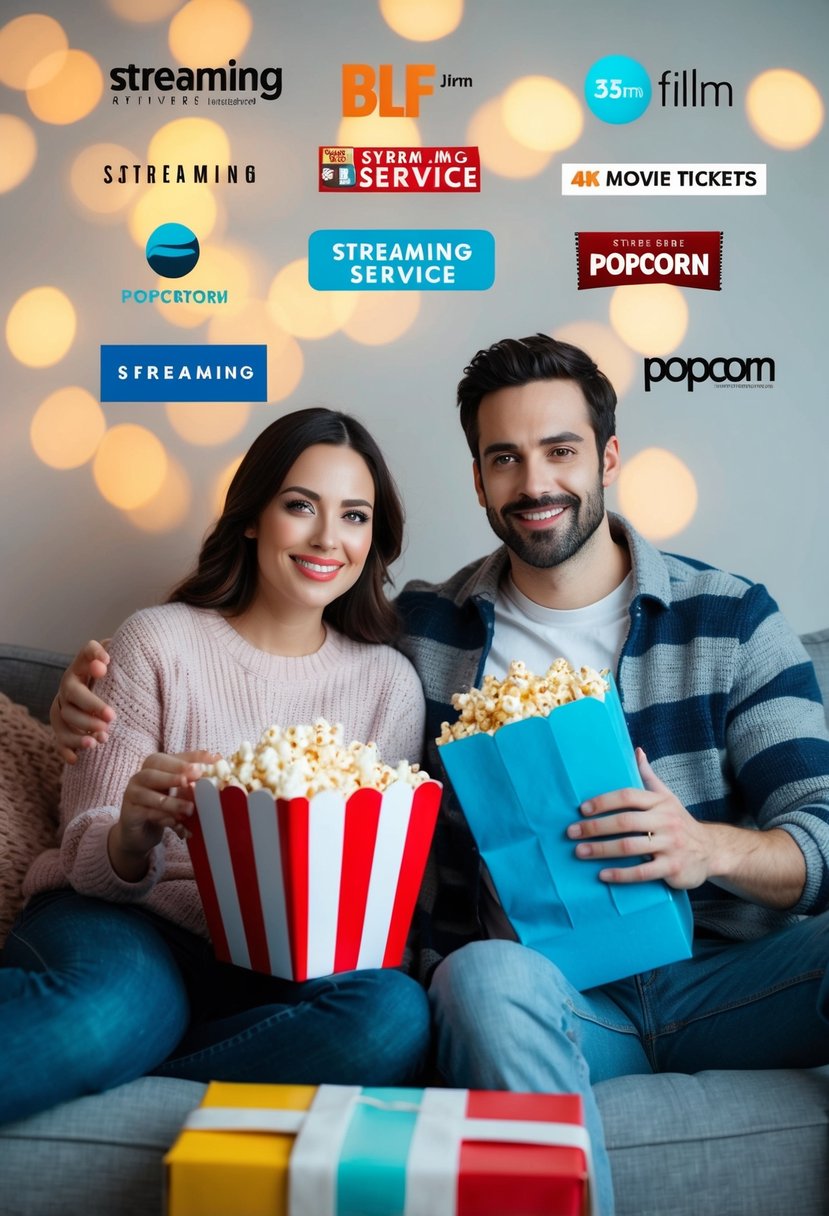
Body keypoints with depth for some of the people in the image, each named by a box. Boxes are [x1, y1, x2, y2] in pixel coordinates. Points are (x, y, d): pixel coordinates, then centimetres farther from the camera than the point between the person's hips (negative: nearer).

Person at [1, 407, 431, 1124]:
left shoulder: (390, 683, 8)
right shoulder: (158, 642, 1)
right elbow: (88, 856, -2)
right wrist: (134, 836, -26)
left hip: (281, 966, 5)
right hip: (124, 928, -4)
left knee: (394, 1013, -30)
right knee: (114, 1005, -39)